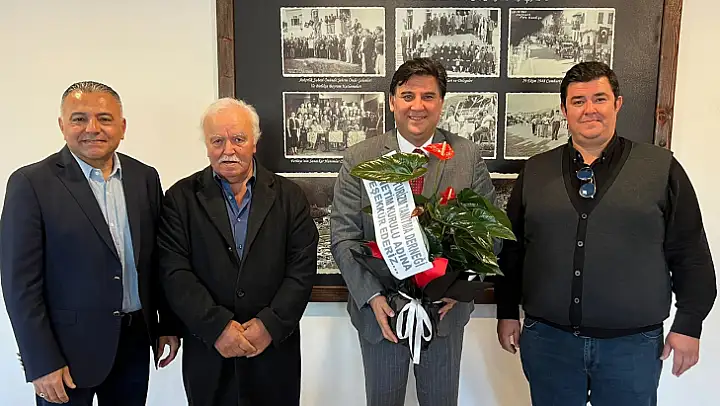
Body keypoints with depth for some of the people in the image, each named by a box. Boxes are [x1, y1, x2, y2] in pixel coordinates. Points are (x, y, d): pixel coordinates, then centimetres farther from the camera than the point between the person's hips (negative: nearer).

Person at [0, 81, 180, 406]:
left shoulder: (145, 177, 2)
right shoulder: (31, 183, -10)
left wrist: (168, 324, 8)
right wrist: (42, 364, -12)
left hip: (135, 342, 4)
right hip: (67, 348, -4)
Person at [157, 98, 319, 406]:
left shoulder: (288, 196, 1)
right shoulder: (182, 198, -1)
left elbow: (303, 267, -4)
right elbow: (174, 273, -7)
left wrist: (271, 325, -13)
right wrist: (217, 326, -16)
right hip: (207, 353, 0)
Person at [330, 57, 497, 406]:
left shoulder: (468, 157, -4)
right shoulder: (359, 159, -6)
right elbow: (343, 237, -7)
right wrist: (373, 296, -17)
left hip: (445, 310, 1)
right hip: (379, 310, 0)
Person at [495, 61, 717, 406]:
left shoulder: (661, 168, -1)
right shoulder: (536, 171, 4)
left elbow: (691, 256, 1)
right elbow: (511, 248, 7)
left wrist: (688, 325, 0)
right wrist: (507, 314, 7)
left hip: (633, 342, -1)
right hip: (547, 338, 2)